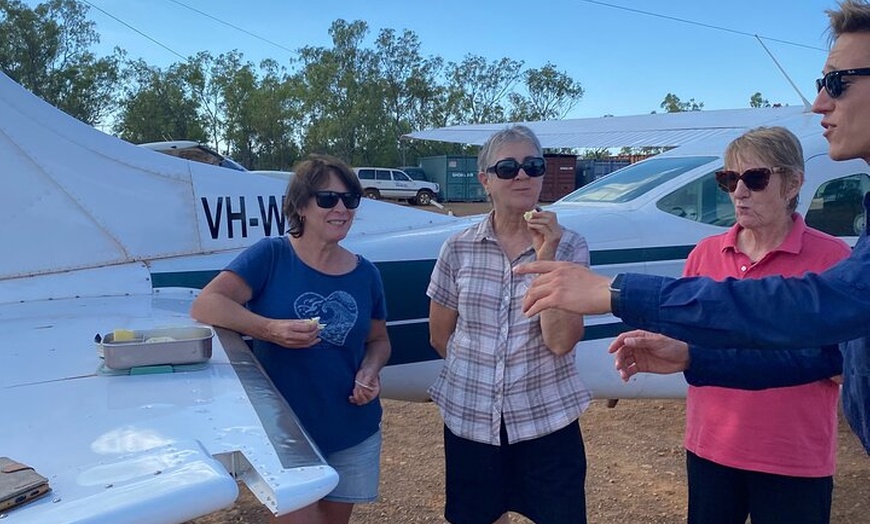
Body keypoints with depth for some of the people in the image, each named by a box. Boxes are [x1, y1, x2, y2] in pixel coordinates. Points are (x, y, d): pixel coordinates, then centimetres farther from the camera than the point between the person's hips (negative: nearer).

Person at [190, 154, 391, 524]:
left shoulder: (365, 274, 1)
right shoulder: (271, 256, -10)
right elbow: (205, 305, -18)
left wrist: (370, 372, -9)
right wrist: (270, 329, -31)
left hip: (354, 433, 4)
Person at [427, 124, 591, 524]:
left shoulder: (569, 246, -6)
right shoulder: (458, 250, -3)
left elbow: (561, 341, -16)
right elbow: (440, 336, 6)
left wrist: (546, 259, -21)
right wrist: (478, 376, 7)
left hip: (547, 419, -1)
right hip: (469, 417, 1)